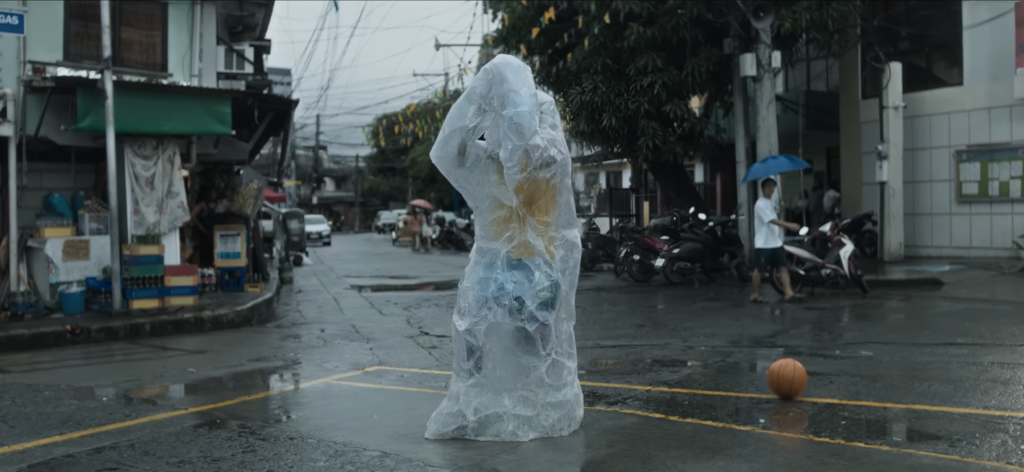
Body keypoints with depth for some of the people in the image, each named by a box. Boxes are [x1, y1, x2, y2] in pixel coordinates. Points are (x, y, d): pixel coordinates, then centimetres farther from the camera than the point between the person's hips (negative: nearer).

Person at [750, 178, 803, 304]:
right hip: (763, 244, -8)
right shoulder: (760, 204, -15)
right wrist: (790, 225, -33)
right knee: (759, 269, 2)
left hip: (776, 242, 8)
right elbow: (773, 221, -26)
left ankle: (789, 293, -4)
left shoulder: (771, 203, 16)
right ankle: (755, 295, 12)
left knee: (783, 267, -1)